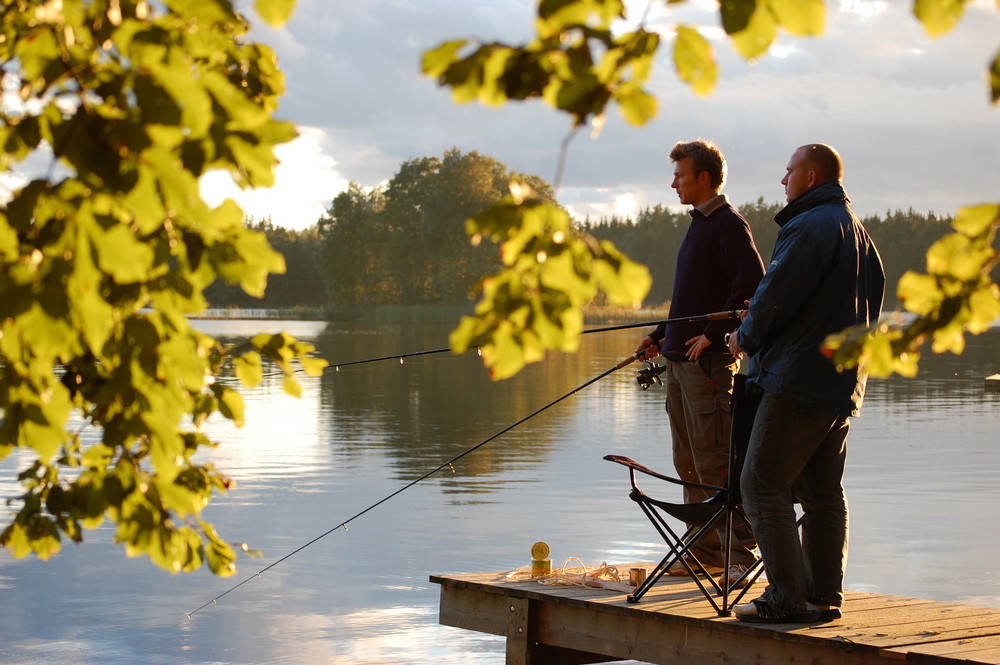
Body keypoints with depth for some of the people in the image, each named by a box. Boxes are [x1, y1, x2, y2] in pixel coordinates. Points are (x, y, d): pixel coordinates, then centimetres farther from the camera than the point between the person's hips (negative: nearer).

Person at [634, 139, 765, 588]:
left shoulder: (729, 226, -10)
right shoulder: (698, 225, 19)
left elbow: (752, 287, -19)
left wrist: (713, 335, -21)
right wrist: (660, 335, 20)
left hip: (708, 361, -10)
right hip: (679, 358, 10)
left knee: (715, 462, -10)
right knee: (689, 462, 11)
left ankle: (741, 554, -6)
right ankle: (705, 552, 18)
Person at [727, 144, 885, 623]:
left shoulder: (807, 228, -14)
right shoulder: (858, 230, 16)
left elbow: (775, 297, -18)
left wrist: (747, 336, 3)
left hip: (799, 379, -10)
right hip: (844, 384, 10)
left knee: (763, 486, -5)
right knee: (823, 493, 13)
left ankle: (787, 598, -7)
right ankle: (825, 597, 14)